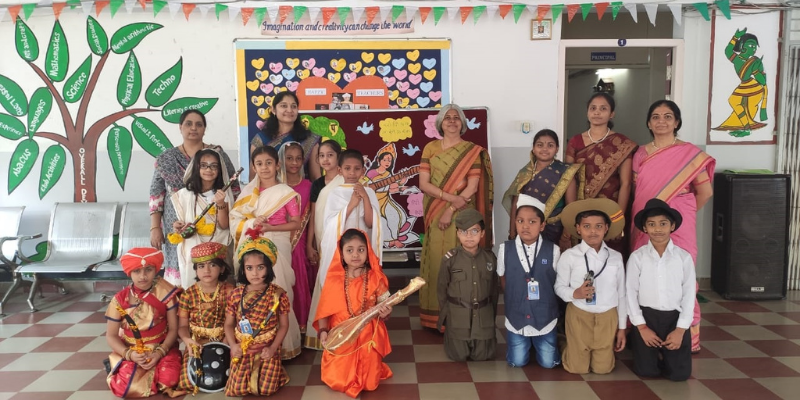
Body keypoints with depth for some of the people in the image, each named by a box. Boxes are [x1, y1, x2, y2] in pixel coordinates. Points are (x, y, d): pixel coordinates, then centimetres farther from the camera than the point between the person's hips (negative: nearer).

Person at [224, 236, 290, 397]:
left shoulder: (278, 294, -11)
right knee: (238, 389, -2)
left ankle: (276, 370, 28)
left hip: (267, 350, -2)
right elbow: (229, 324, 3)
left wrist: (273, 348, -13)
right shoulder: (236, 294, -6)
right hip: (242, 351, 2)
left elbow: (284, 325, -4)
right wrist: (233, 345, -12)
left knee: (266, 389, -4)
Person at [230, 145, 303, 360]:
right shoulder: (249, 191, 9)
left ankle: (281, 343, 7)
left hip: (276, 247, -4)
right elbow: (235, 219, 7)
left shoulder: (286, 192, -4)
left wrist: (271, 227, -15)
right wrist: (252, 223, -12)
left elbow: (296, 223, -3)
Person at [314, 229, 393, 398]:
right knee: (337, 380, -4)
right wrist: (323, 331, -16)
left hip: (368, 336, 0)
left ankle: (372, 368, 32)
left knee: (370, 382, -1)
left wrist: (385, 313, -26)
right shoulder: (334, 279, -6)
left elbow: (384, 306, -3)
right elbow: (325, 309, -1)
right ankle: (347, 374, 29)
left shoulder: (375, 278, -7)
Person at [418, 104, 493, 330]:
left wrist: (450, 210, -16)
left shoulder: (473, 151, 1)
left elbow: (472, 187, -8)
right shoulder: (430, 148, 5)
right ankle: (435, 316, 14)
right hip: (436, 216, 2)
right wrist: (450, 197, -16)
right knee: (436, 262, 4)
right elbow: (423, 184, -4)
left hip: (462, 216, -1)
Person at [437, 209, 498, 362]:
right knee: (458, 356, 6)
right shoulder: (450, 259, -12)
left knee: (482, 356, 9)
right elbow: (442, 290, -1)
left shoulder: (490, 258, -4)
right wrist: (445, 316, 6)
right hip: (457, 316, -2)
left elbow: (494, 289, 7)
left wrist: (492, 315, 11)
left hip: (483, 316, 2)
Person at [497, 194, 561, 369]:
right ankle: (526, 342, 40)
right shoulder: (505, 249, -10)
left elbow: (557, 282, 1)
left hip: (544, 317, -1)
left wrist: (544, 300, 4)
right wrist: (515, 301, 6)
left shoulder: (553, 250, -14)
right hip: (516, 317, 1)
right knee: (517, 362, 10)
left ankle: (545, 341, 40)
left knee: (549, 362, 10)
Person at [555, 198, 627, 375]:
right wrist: (575, 294, -26)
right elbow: (559, 287, -4)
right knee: (577, 368, 8)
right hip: (579, 317, -2)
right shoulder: (569, 256, -11)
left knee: (603, 368, 12)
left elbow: (621, 293, 5)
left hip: (607, 318, 2)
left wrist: (622, 327, 9)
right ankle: (568, 347, 40)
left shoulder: (615, 257, -2)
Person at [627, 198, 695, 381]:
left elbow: (689, 294, -2)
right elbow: (631, 293, -4)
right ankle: (656, 353, 35)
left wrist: (681, 329, -7)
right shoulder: (637, 257, -6)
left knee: (679, 373, 1)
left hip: (675, 318, 1)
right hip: (646, 317, 0)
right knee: (646, 370, 2)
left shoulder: (684, 257, -4)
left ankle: (663, 353, 33)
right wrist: (641, 326, -8)